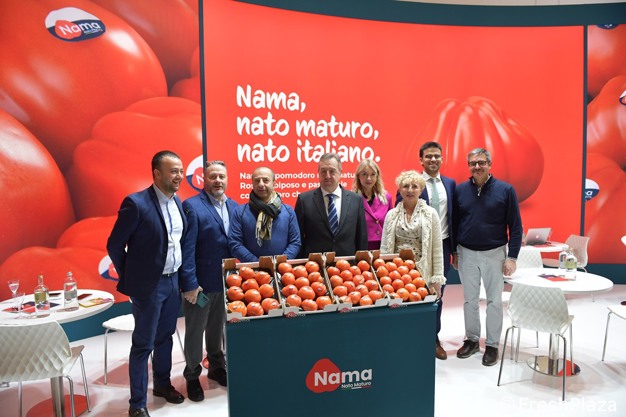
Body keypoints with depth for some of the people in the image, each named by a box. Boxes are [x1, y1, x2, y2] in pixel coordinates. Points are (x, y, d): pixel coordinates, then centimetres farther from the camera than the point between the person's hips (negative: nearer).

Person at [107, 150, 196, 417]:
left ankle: (162, 384, 39)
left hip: (173, 281, 7)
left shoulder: (177, 202, 4)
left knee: (165, 337, 20)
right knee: (143, 344, 6)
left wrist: (183, 277, 10)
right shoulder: (136, 203, -17)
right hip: (148, 285, -6)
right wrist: (131, 279, -2)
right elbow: (114, 245, -10)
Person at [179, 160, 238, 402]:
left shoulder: (234, 206, 5)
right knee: (195, 331, 13)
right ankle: (192, 376, 32)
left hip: (226, 281, 5)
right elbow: (186, 248, -16)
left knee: (218, 328, 21)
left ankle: (217, 368, 41)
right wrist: (190, 283, -18)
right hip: (200, 282, -5)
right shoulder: (192, 206, -13)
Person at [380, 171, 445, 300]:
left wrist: (437, 280, -2)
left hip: (422, 274, -1)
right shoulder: (391, 215, 6)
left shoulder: (430, 213, 1)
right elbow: (384, 248, 8)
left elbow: (437, 249, 1)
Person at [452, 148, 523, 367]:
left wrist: (512, 257, -8)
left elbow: (515, 226, -5)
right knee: (469, 300, 11)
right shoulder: (460, 190, 0)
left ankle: (492, 345, 20)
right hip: (466, 253, 2)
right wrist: (454, 252, 8)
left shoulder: (505, 190, -7)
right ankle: (471, 340, 26)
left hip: (494, 254, -2)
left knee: (494, 301, 6)